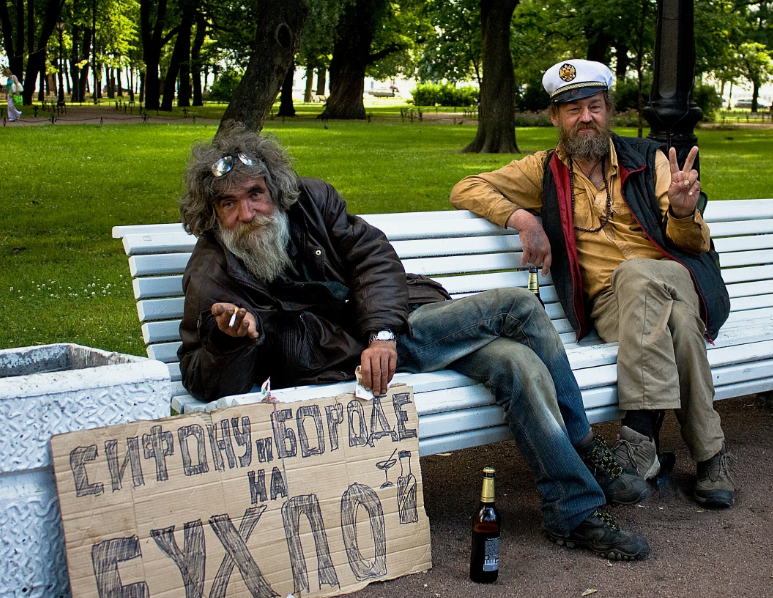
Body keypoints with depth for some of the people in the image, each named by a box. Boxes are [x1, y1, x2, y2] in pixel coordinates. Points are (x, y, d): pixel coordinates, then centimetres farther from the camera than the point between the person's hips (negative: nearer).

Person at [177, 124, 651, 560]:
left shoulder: (310, 200, 4)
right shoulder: (212, 277, -7)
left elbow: (373, 256, 0)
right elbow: (208, 383, -10)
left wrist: (382, 334, -17)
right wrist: (231, 339, -33)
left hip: (393, 321, 5)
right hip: (353, 351, -5)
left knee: (520, 364, -19)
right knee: (519, 307, -19)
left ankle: (576, 513, -5)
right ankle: (582, 445, -1)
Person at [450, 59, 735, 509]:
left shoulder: (649, 160, 12)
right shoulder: (545, 172, 12)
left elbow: (694, 245, 6)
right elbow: (466, 190, 5)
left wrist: (683, 211, -20)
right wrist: (523, 219, -12)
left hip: (675, 282, 0)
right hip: (609, 302, 0)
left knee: (637, 273, -37)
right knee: (677, 322, -35)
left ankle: (641, 431, -40)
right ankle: (709, 453, -27)